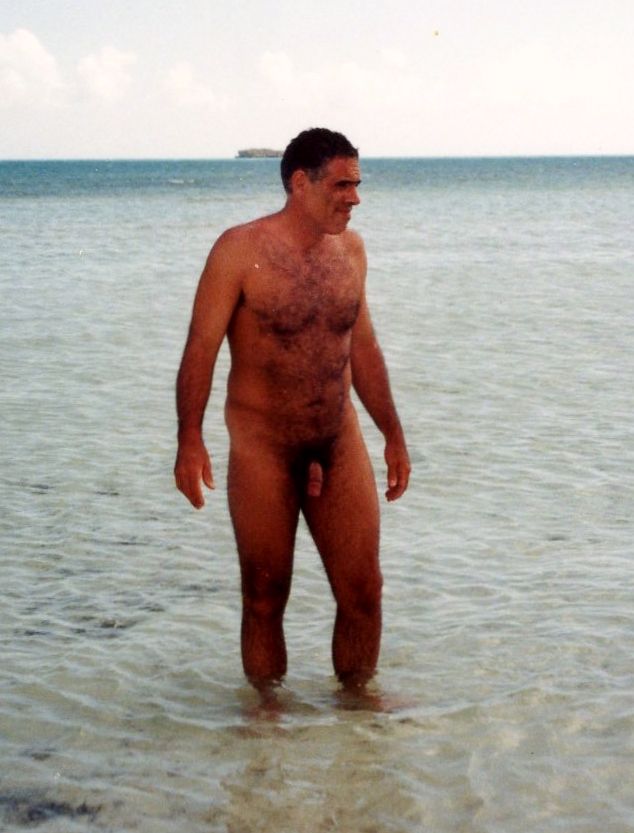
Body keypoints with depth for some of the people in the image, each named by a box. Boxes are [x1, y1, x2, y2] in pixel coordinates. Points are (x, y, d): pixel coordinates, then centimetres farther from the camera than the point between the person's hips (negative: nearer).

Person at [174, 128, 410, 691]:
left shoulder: (350, 249, 8)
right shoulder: (242, 250, -10)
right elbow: (201, 347, -12)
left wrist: (394, 435, 18)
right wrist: (190, 441, -22)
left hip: (340, 444, 5)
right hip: (262, 449, -4)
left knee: (363, 590, 5)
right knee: (265, 597, 7)